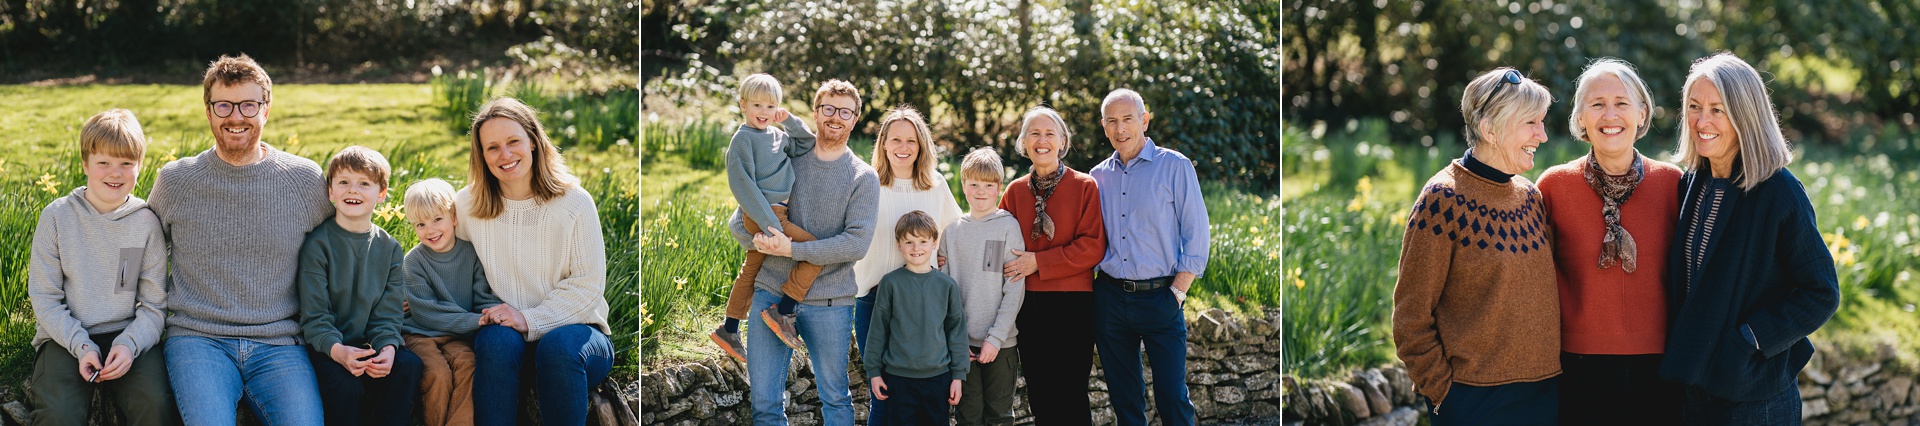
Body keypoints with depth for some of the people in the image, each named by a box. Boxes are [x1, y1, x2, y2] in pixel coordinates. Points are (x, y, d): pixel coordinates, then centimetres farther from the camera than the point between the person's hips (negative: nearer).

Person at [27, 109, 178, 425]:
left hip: (128, 336, 0)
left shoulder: (146, 223, 1)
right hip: (65, 336, 0)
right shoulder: (57, 217, 0)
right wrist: (80, 346, -13)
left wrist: (129, 344, -16)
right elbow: (44, 297, 0)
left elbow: (154, 304, 2)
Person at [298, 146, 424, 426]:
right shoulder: (318, 244, -6)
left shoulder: (389, 248, 6)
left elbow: (388, 313, 3)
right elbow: (314, 314, -11)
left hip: (370, 344, 4)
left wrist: (387, 348, -18)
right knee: (346, 381, -32)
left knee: (408, 365, -24)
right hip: (327, 347, -4)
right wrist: (337, 350, -28)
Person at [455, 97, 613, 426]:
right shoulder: (468, 204, 3)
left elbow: (588, 285, -7)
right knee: (497, 338, -33)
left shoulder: (575, 203, -5)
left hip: (572, 328, -2)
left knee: (559, 346, -36)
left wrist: (530, 320, -17)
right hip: (507, 330, 2)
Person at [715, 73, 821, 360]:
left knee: (752, 270, 18)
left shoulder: (779, 136, 12)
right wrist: (771, 225, -23)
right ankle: (783, 313, -12)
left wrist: (791, 122, 3)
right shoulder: (743, 138, -10)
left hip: (774, 213, 9)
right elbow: (742, 183, -16)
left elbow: (808, 147, 21)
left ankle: (729, 331, 30)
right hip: (760, 214, -9)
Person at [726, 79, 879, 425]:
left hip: (828, 302, -2)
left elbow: (857, 243, -12)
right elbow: (737, 221, 11)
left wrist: (792, 249, -17)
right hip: (770, 291, 2)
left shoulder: (863, 178, 1)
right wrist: (758, 240, -12)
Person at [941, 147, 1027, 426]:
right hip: (962, 342, 2)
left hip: (1001, 342, -2)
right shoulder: (953, 230, 7)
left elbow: (1015, 289, -6)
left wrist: (996, 337, -12)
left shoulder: (1009, 227, -2)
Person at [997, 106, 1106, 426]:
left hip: (1072, 305, -4)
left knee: (1070, 396, -1)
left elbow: (1093, 246, -11)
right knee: (1038, 394, 9)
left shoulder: (1084, 186, -3)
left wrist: (1039, 262, -15)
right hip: (1028, 306, 4)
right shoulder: (1015, 191, 9)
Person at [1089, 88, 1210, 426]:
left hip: (1159, 297, -4)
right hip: (1110, 296, 4)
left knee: (1172, 397, -6)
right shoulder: (1098, 176, 10)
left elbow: (1196, 234, -5)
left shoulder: (1175, 166, -2)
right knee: (1124, 396, 10)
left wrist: (1177, 293, -11)